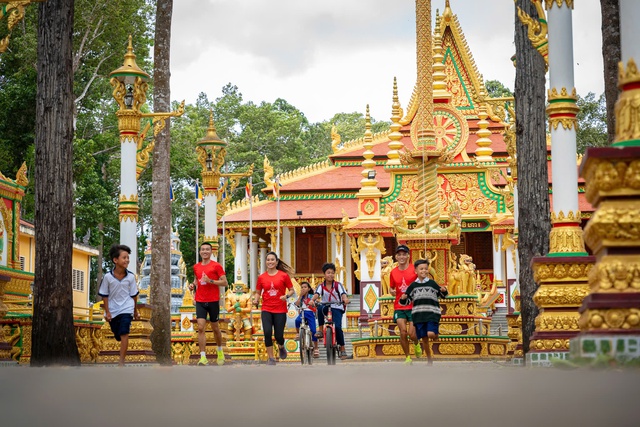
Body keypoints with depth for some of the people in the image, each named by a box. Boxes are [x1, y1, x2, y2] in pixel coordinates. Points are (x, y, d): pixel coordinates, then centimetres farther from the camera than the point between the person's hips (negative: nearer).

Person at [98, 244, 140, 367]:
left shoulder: (131, 277, -8)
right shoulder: (108, 277, -11)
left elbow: (134, 295, 3)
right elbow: (104, 295, -2)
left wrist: (136, 312, 11)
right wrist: (107, 312, -5)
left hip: (127, 309, -1)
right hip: (113, 310, 1)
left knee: (124, 334, -14)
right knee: (118, 336, 12)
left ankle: (121, 362, -13)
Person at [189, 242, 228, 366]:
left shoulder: (216, 266, -5)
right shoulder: (196, 267, 9)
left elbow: (224, 283, -8)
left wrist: (210, 281, -19)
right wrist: (193, 284, 4)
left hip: (213, 301, -2)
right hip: (200, 301, 3)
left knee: (215, 328, 12)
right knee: (201, 328, -11)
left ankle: (220, 351, 37)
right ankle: (203, 357, -14)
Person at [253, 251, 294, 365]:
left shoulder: (284, 275, -1)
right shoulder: (261, 277, 4)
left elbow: (291, 290, 5)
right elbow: (258, 292, 13)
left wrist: (286, 296, -16)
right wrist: (256, 300, -7)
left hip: (280, 310, -1)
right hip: (266, 310, 1)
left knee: (278, 336, -1)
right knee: (267, 333, -16)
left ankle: (281, 347, 37)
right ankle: (271, 359, -4)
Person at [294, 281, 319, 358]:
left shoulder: (311, 296, 7)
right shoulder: (300, 297, 15)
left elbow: (314, 304, -9)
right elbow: (297, 304, -3)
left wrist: (312, 303, -31)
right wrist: (301, 296, -6)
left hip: (310, 313, -2)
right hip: (302, 313, 2)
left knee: (313, 330, -12)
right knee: (297, 320, -36)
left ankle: (316, 349, 0)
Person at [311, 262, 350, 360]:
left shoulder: (338, 285, -1)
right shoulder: (321, 286, 0)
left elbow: (343, 293, -19)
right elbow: (317, 293, -18)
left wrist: (345, 299, -43)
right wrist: (313, 300, -41)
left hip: (337, 308, -1)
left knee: (337, 326, -20)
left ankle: (342, 349, -7)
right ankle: (321, 330, -21)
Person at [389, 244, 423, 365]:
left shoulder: (414, 269, -3)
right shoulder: (393, 272, 7)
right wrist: (392, 292, -3)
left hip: (413, 306, -2)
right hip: (399, 307, 2)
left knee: (412, 333, -7)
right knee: (403, 332, -9)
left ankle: (417, 344, 30)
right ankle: (407, 358, 7)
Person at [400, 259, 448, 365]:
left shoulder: (432, 283, 4)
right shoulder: (413, 286, 8)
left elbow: (443, 296, 12)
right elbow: (406, 299, 13)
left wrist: (444, 291, -9)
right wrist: (403, 298, -9)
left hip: (432, 313, -2)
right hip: (418, 314, 2)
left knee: (431, 334, -20)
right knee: (424, 338, 4)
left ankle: (436, 334, 17)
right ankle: (429, 359, 18)